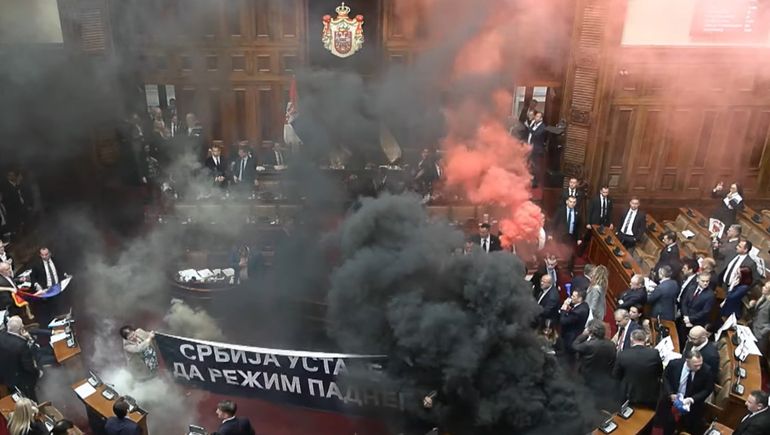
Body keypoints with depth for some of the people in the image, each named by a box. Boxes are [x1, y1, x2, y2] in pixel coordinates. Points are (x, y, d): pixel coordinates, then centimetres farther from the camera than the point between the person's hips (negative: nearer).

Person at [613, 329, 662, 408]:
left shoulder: (622, 354, -15)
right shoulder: (654, 353, -15)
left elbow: (616, 376, -2)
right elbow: (660, 374, 2)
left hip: (628, 397, 1)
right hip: (650, 398, 0)